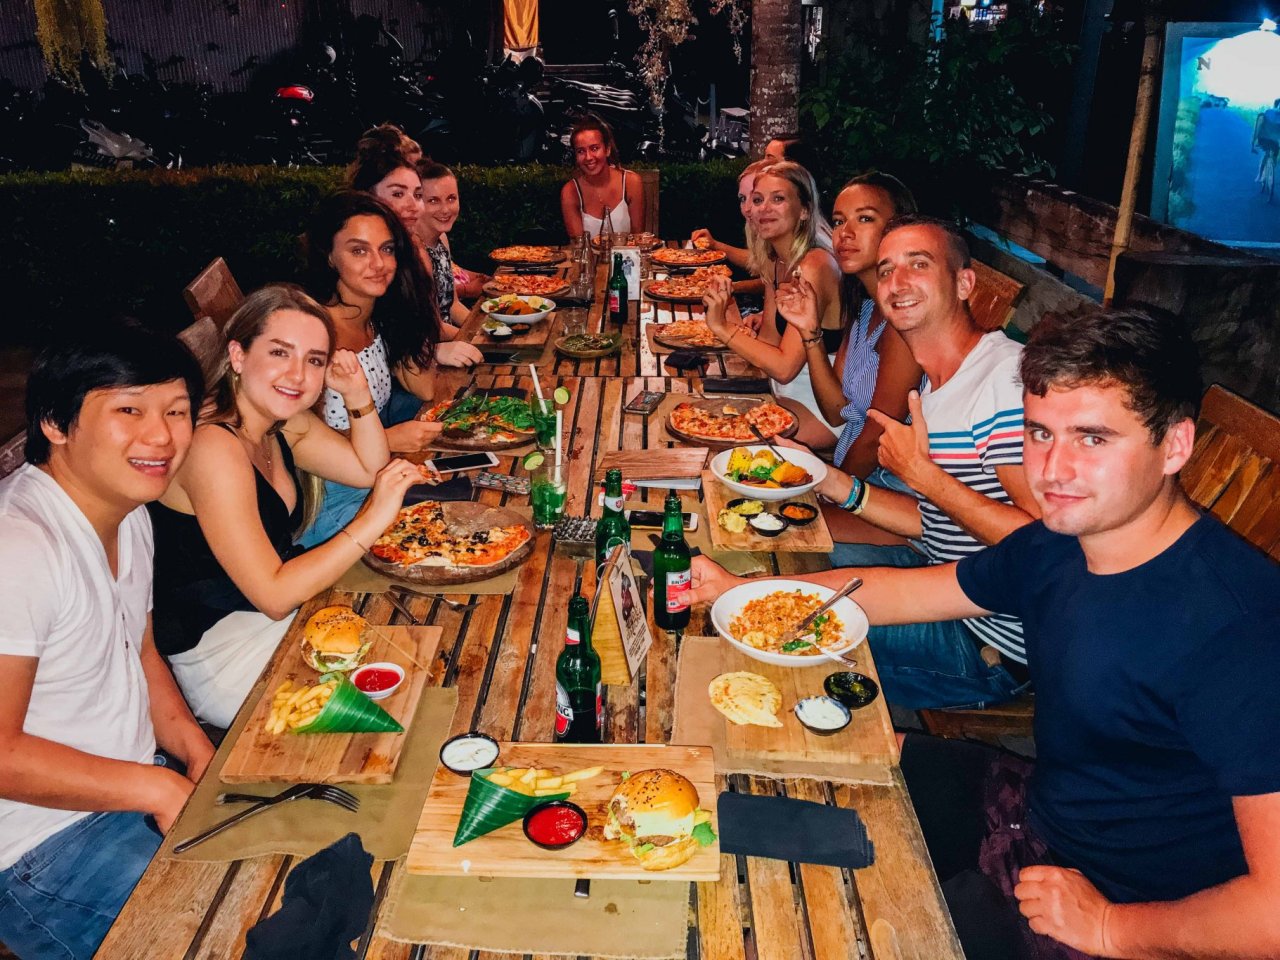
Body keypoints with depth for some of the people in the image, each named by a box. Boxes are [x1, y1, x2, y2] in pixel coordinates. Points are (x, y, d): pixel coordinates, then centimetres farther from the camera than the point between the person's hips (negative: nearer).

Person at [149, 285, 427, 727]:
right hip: (217, 653, -9)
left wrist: (358, 396, -5)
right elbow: (273, 597, -28)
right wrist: (373, 521, -32)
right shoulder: (213, 447, -27)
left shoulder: (282, 422, 0)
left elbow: (369, 469, 12)